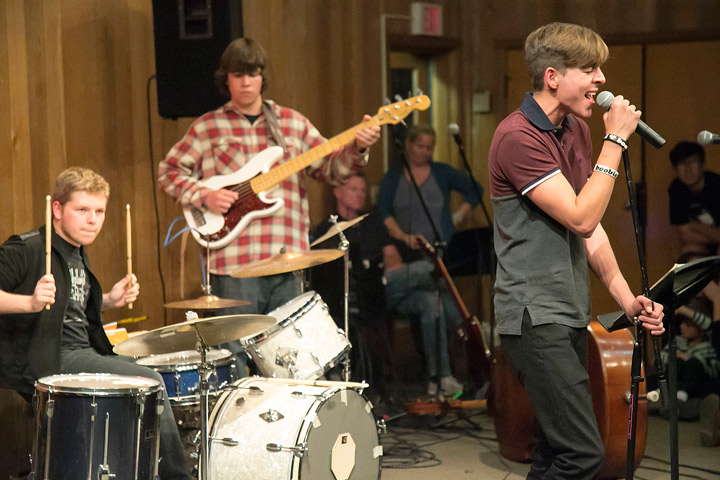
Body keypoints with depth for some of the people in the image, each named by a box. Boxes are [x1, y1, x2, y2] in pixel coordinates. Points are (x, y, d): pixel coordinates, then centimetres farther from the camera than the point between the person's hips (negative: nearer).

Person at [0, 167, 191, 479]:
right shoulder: (25, 249, -12)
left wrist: (109, 301, 9)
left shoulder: (78, 253, 16)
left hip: (82, 353, 10)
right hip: (43, 360, -10)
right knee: (151, 383, -16)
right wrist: (30, 302, -36)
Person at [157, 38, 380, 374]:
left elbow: (330, 168, 11)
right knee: (234, 356, -3)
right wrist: (204, 195, -8)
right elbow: (169, 171, 8)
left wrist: (356, 148, -8)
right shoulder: (207, 128, 6)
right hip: (232, 262, -3)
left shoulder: (292, 123, 13)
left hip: (286, 260, 3)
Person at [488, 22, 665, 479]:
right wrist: (615, 141, -15)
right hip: (535, 316, -9)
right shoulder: (518, 137, -16)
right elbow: (581, 218, -20)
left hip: (569, 314, 9)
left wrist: (626, 297, 5)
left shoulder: (577, 130, 13)